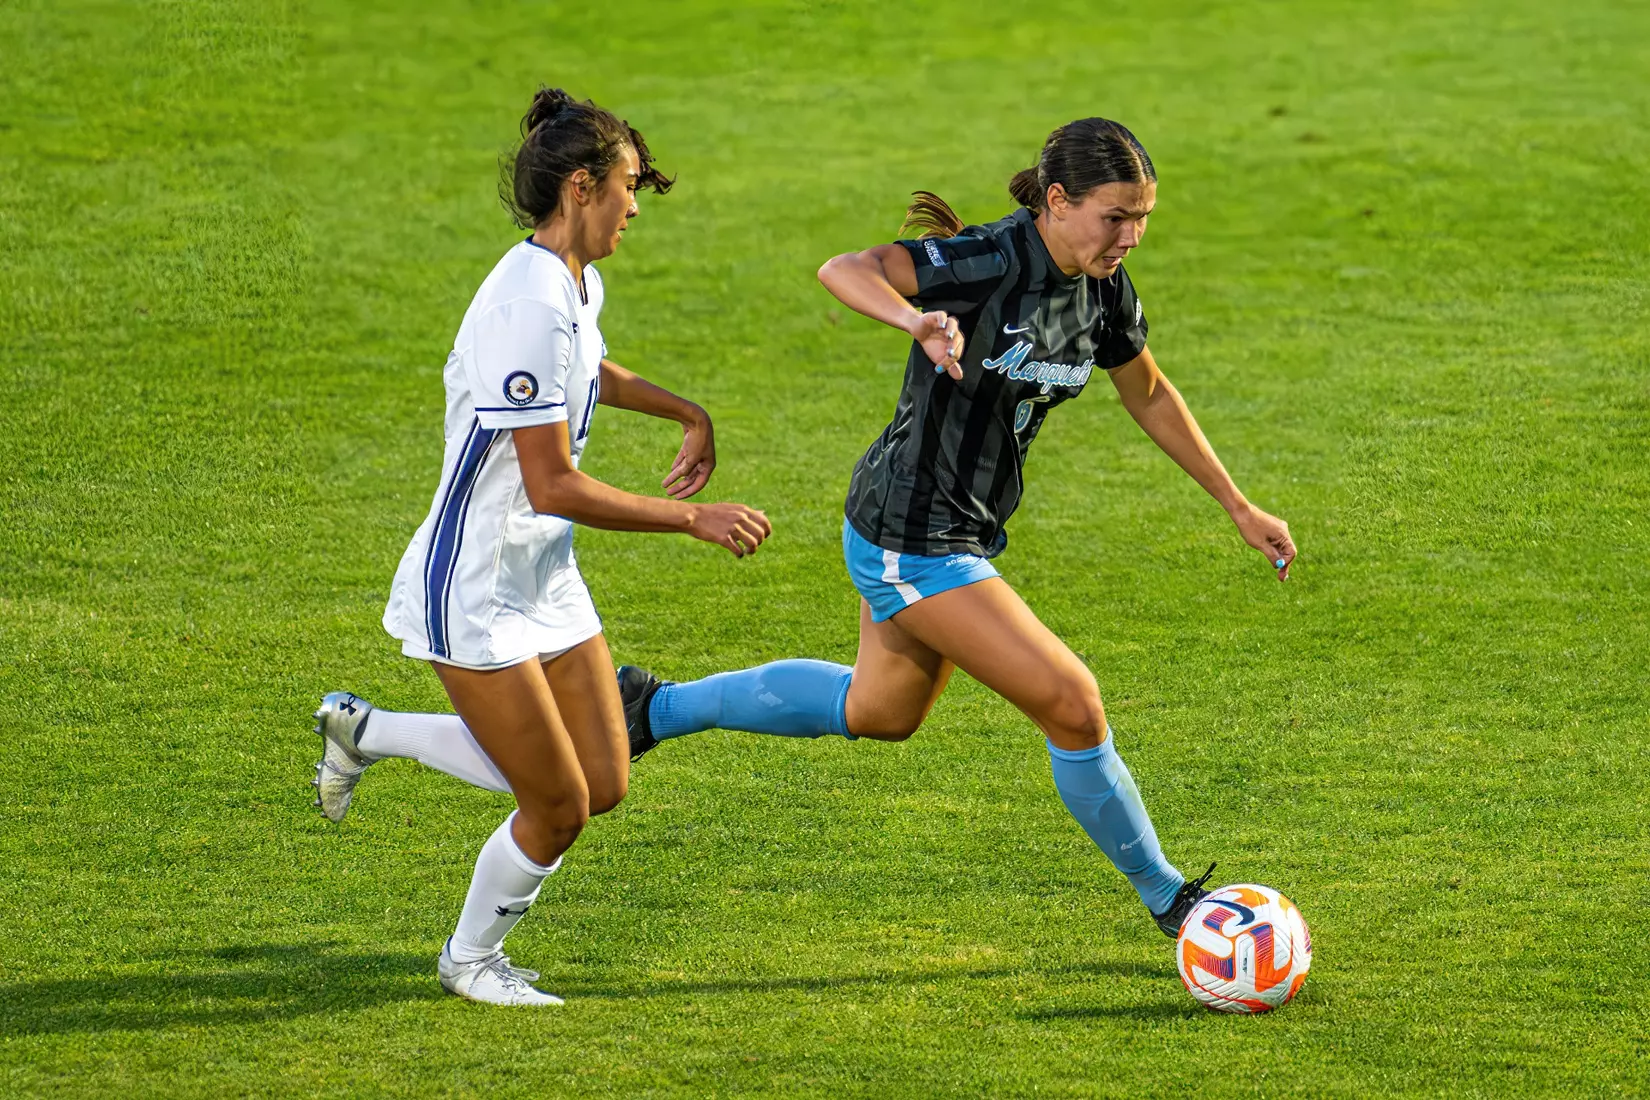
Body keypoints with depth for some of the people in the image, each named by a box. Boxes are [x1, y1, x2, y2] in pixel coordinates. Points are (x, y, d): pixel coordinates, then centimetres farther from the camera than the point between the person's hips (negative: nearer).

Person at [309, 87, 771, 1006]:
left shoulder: (577, 286, 5)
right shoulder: (531, 307, -25)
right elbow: (553, 488, -27)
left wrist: (688, 414, 22)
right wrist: (694, 519, -22)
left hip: (546, 578, 9)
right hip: (475, 594, -9)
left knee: (603, 787, 9)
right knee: (558, 809, -3)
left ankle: (367, 732, 24)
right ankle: (472, 958, 25)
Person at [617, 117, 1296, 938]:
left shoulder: (1104, 288, -2)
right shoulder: (992, 262, -26)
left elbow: (1150, 397, 15)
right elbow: (843, 270, -37)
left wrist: (1238, 508, 17)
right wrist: (920, 322, -58)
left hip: (966, 526, 10)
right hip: (910, 540, -10)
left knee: (879, 711, 29)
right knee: (1072, 704, -9)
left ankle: (654, 708, 42)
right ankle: (1166, 899, 10)